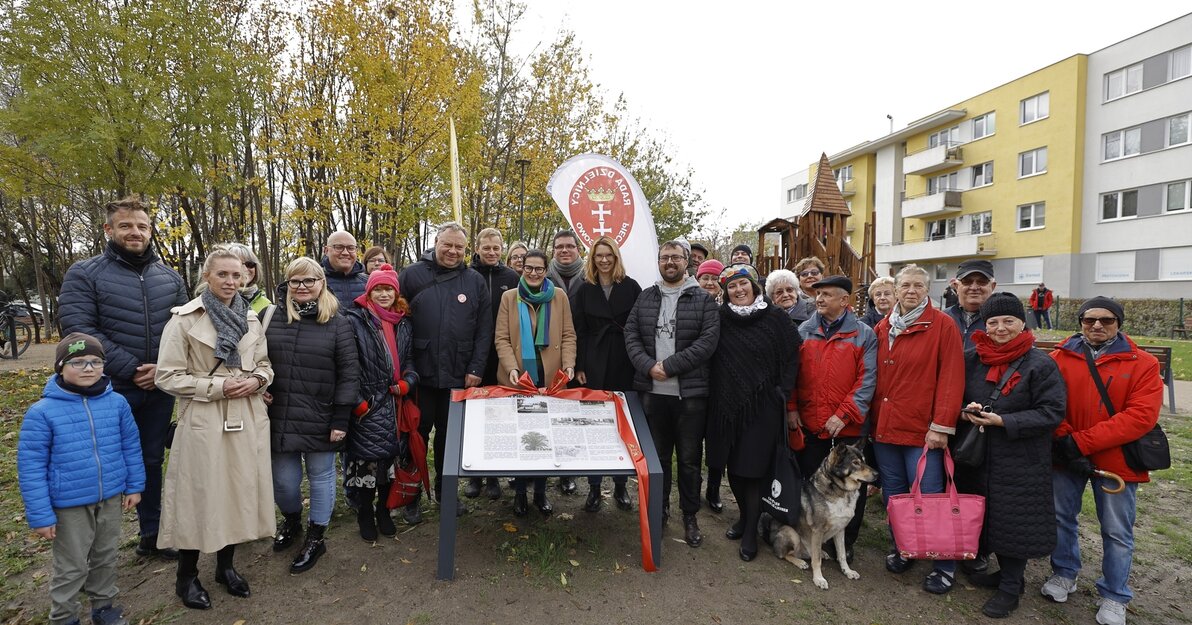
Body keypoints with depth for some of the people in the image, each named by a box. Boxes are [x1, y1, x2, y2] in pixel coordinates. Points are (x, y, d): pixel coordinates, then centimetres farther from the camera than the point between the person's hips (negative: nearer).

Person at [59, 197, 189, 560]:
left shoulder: (169, 277, 6)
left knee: (152, 462, 16)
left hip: (159, 390, 4)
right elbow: (78, 330, -14)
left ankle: (152, 536, 31)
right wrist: (131, 370, -17)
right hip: (109, 390, -4)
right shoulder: (84, 274, -5)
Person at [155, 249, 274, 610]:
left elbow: (265, 365, 15)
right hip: (204, 422, -4)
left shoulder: (251, 319, 8)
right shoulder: (184, 319, -6)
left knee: (239, 492, 12)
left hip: (247, 420, 4)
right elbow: (167, 377, -8)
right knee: (201, 495, 5)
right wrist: (218, 386, -16)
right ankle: (187, 577, 26)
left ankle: (226, 566, 32)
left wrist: (256, 381, -7)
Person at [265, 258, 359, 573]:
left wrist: (341, 419, -10)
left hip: (320, 421, -3)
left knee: (321, 477, 10)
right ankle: (291, 521, 43)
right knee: (283, 480, 12)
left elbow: (349, 373, -7)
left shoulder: (338, 323, -5)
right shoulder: (272, 320, 5)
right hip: (280, 419, 3)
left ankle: (316, 538, 29)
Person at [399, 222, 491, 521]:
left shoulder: (475, 281, 5)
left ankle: (445, 490, 31)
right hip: (421, 374, -1)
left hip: (459, 377, 2)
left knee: (450, 434, 14)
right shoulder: (412, 275, 0)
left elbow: (484, 330, 4)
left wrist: (476, 369, -3)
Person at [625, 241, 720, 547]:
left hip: (690, 392, -2)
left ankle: (690, 516, 26)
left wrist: (670, 366, -16)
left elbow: (708, 341, -11)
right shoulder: (645, 298, 10)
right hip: (652, 390, 3)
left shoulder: (703, 300, -1)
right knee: (658, 455, 15)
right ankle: (659, 510, 32)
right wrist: (648, 366, -13)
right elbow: (631, 334, 4)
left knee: (689, 458, 8)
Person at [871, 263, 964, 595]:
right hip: (884, 428, 5)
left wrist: (941, 426, -14)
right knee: (893, 495, 15)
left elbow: (951, 379, -11)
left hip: (922, 431, -5)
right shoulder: (881, 328, 9)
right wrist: (871, 418, 7)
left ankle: (945, 565, 20)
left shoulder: (943, 326, -6)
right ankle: (902, 550, 32)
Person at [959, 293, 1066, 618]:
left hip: (1022, 461, -5)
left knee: (1014, 520, 4)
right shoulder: (972, 360, 4)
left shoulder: (1040, 365, -11)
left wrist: (1003, 421, -21)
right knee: (992, 515, 17)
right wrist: (966, 411, -10)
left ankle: (1010, 586, 20)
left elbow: (1052, 412, -14)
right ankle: (1007, 572, 37)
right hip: (982, 456, 5)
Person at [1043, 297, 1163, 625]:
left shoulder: (1143, 364, -6)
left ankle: (1114, 597, 27)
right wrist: (1063, 439, -17)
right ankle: (1064, 573, 36)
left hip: (1116, 460, -1)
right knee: (1062, 518, 15)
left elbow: (1141, 415, -15)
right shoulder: (1061, 357, -1)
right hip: (1065, 455, 2)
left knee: (1117, 532, 10)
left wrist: (1082, 442, -21)